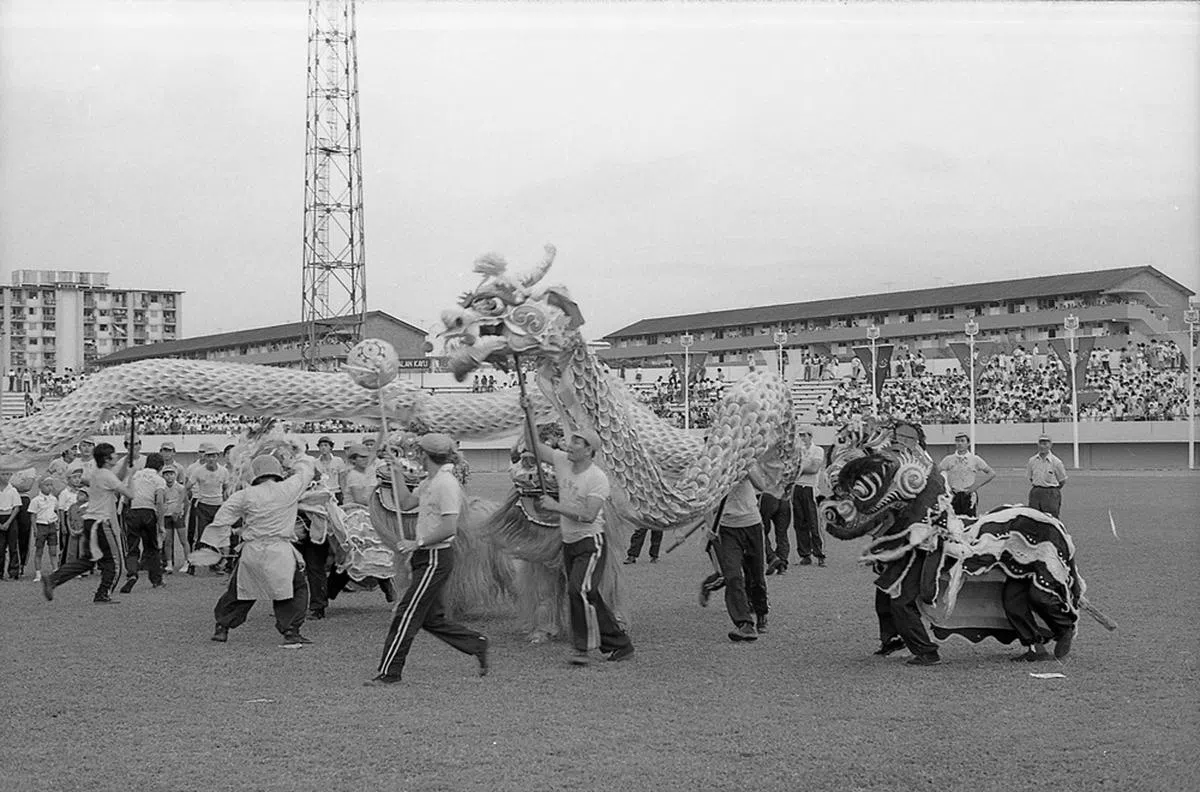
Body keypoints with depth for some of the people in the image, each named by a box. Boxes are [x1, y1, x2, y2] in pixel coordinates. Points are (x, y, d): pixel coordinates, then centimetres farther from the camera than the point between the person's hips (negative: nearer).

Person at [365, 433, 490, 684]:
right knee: (431, 618, 13)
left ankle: (389, 672, -5)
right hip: (426, 557, 10)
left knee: (407, 613, -9)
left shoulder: (446, 484, -17)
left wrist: (417, 543, -21)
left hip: (436, 557, -10)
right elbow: (406, 503, 18)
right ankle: (477, 644, 23)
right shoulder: (429, 482, 14)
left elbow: (449, 527, -22)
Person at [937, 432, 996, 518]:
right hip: (953, 495, 1)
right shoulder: (948, 459, 6)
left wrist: (976, 486, -4)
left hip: (969, 496, 0)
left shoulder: (975, 459, 5)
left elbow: (992, 473, 4)